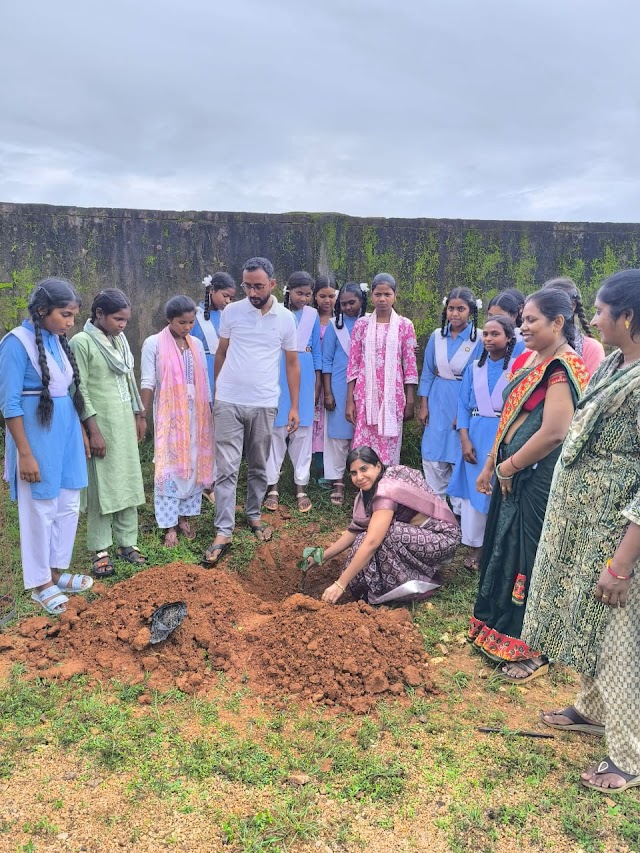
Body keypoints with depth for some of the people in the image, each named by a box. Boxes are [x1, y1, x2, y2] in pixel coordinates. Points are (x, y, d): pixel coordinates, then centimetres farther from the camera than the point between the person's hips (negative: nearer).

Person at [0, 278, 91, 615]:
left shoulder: (58, 340, 5)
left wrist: (81, 433, 14)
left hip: (67, 434, 7)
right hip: (38, 436, -7)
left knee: (69, 507, 14)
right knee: (40, 511, 5)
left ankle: (57, 572, 30)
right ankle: (40, 584, 21)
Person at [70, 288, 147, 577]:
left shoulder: (119, 340, 9)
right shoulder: (81, 342, -12)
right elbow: (80, 391, -14)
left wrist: (139, 415, 16)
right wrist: (93, 431, -16)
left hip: (125, 421, 7)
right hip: (101, 423, -7)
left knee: (128, 483, 10)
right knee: (101, 486, 1)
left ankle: (126, 543, 19)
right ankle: (100, 550, 11)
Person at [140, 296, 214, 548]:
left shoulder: (197, 344, 8)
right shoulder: (154, 344, -5)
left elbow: (204, 382, 12)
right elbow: (148, 383, -6)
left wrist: (208, 412, 12)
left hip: (195, 414, 4)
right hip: (169, 414, -4)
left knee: (193, 465, 8)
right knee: (169, 467, -1)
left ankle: (184, 516, 22)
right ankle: (169, 525, 6)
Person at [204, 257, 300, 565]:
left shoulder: (286, 318, 0)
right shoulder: (231, 312, 0)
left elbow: (292, 364, 6)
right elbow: (221, 353, 10)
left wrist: (294, 407, 4)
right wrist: (214, 392, 11)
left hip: (264, 405, 1)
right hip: (229, 403, -1)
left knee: (258, 467, 14)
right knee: (226, 469, -2)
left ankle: (254, 514, 33)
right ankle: (223, 532, 2)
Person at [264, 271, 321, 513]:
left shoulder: (313, 315, 7)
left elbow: (316, 351, 11)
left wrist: (317, 384, 9)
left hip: (305, 377, 2)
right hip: (278, 376, -2)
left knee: (303, 431, 5)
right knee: (276, 429, 1)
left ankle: (301, 487, 14)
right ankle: (272, 486, 11)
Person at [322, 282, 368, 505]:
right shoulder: (335, 325, 2)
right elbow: (327, 361, 2)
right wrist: (327, 393, -3)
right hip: (340, 389, -1)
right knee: (338, 435, 3)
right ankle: (337, 482, 11)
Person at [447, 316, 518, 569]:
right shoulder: (474, 368, 6)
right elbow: (463, 406, 5)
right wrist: (465, 440, -5)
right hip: (475, 437, 3)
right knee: (473, 491, 7)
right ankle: (475, 547, 19)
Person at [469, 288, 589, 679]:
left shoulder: (564, 368, -18)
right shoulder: (528, 359, 9)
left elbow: (554, 433, -26)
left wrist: (510, 467, -14)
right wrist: (491, 465, 15)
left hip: (539, 479, -9)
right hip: (512, 474, 9)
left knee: (530, 559, 3)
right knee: (503, 550, 18)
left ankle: (534, 650, 21)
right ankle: (497, 628, 36)